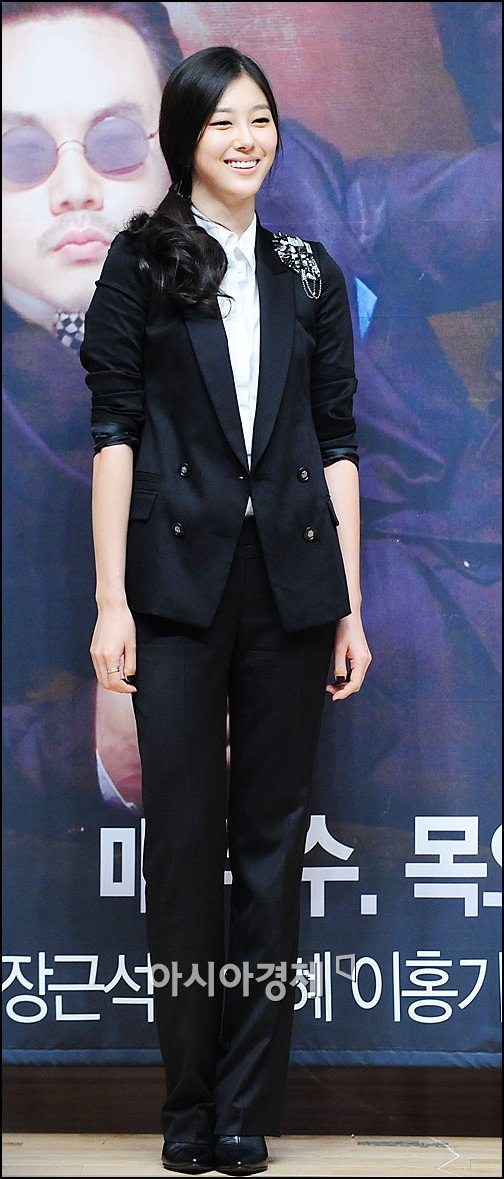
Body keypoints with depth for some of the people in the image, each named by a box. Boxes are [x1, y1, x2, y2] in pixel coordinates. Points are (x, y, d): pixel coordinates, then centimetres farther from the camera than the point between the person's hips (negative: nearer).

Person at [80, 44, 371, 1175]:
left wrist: (350, 607, 5)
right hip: (180, 577, -2)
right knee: (184, 838, 0)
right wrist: (110, 596, -8)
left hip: (291, 584, 2)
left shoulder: (309, 275, 13)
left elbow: (337, 443, 10)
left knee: (273, 839, 4)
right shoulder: (143, 262, 5)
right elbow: (114, 431, -1)